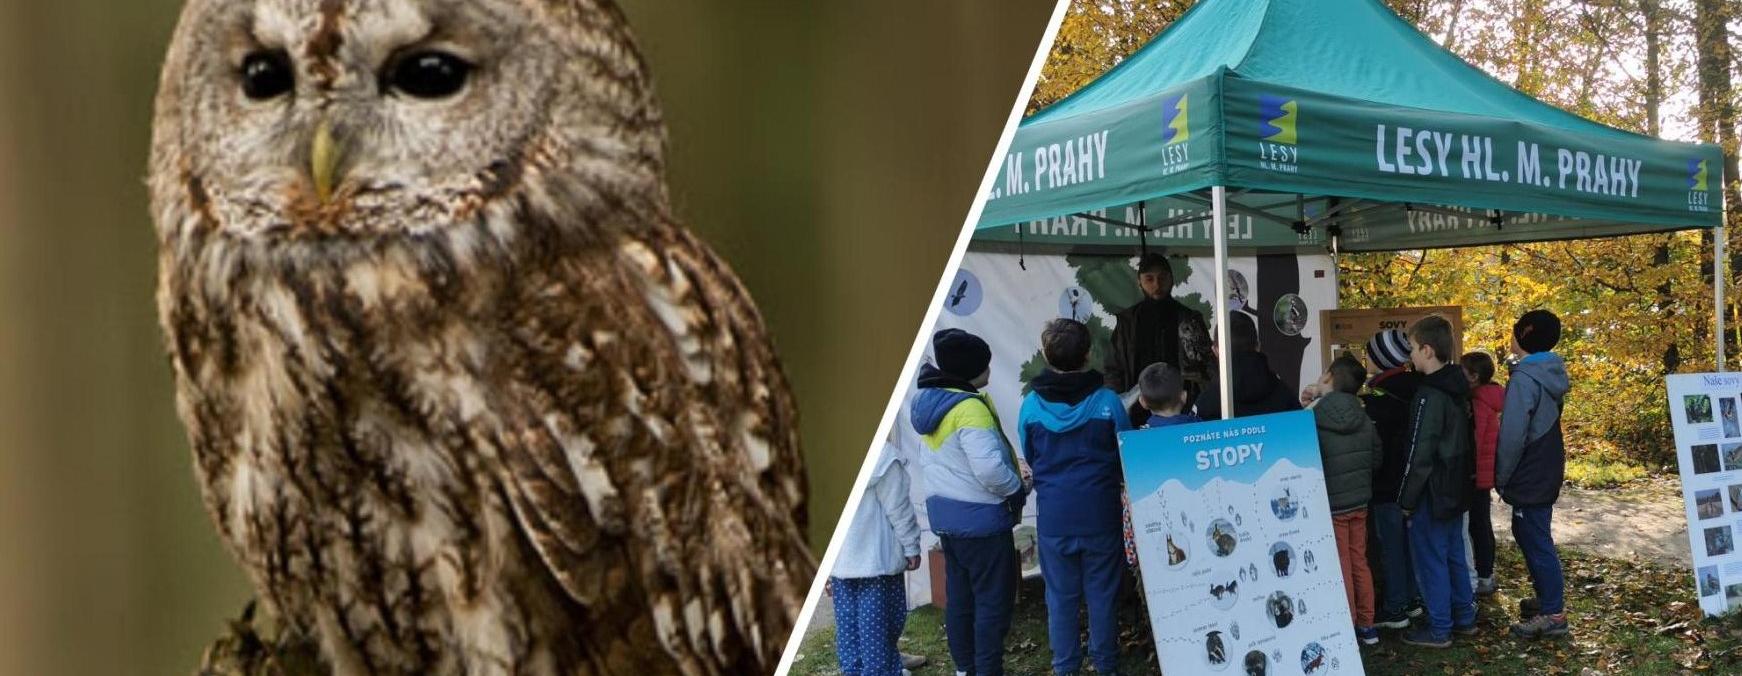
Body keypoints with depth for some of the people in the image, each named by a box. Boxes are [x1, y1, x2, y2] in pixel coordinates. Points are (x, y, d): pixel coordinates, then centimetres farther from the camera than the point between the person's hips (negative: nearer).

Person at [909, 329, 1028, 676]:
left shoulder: (929, 401, 8)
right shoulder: (970, 408, -21)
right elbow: (989, 467, -28)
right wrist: (1018, 489, -11)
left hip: (944, 514, 9)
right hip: (980, 517, -9)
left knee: (959, 596, 17)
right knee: (993, 600, 0)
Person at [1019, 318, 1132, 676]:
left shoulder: (1031, 405, -7)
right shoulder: (1107, 401, -12)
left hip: (1053, 515, 1)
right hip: (1100, 513, -1)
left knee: (1060, 596, 12)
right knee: (1102, 594, 11)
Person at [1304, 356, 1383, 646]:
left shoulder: (1313, 421, -19)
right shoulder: (1364, 420, -1)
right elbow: (1377, 456, 10)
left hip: (1331, 505, -5)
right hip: (1360, 502, 5)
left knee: (1342, 569, 1)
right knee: (1359, 562, 15)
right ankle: (1366, 625, 23)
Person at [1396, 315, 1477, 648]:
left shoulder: (1429, 395, -21)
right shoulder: (1457, 389, 7)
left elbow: (1419, 456, -20)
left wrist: (1406, 499, -13)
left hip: (1432, 493, -9)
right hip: (1455, 489, 9)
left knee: (1431, 559, 0)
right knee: (1454, 554, 18)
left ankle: (1439, 629, 7)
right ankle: (1464, 617, 28)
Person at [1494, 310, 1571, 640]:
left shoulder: (1524, 379, -20)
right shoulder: (1549, 375, 9)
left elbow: (1512, 436, -21)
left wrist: (1501, 478, -9)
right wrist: (1507, 477, 16)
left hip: (1529, 478, -9)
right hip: (1546, 473, 9)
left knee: (1535, 541, -3)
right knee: (1532, 536, 19)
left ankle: (1553, 614, 2)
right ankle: (1547, 598, 29)